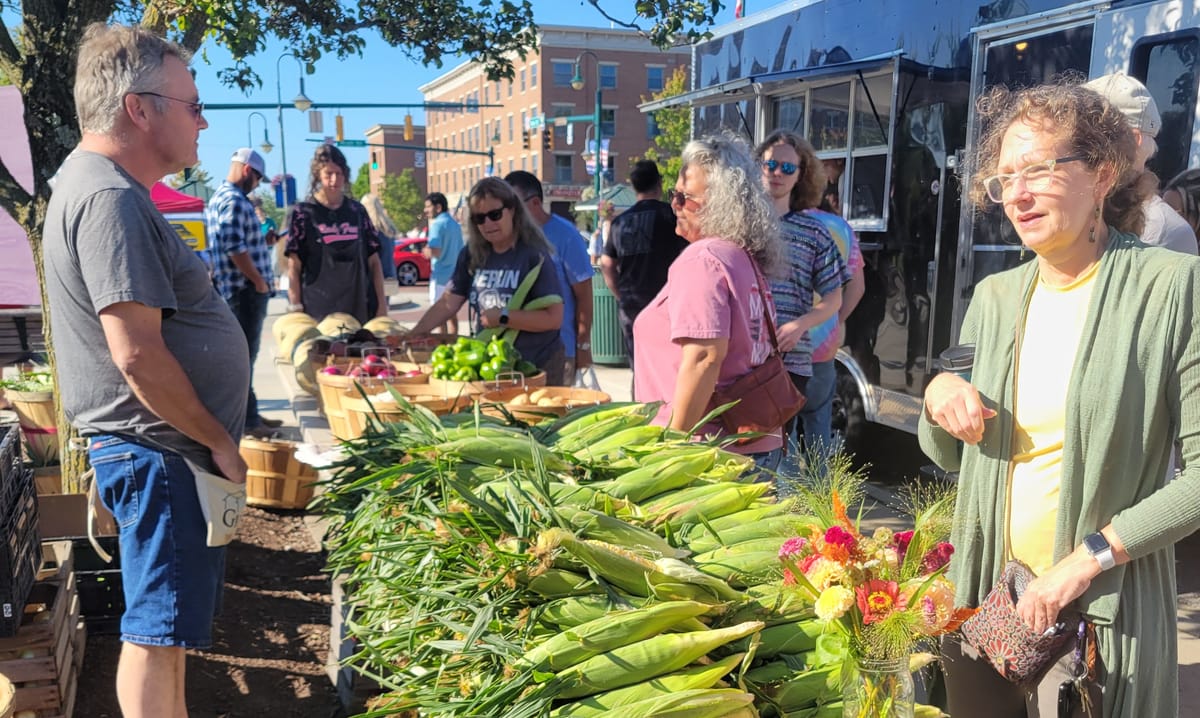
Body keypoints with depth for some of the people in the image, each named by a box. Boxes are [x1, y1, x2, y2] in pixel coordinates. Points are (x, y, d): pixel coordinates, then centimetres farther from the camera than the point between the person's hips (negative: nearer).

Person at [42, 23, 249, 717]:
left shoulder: (99, 182, 14)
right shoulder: (111, 198, -19)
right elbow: (137, 354, -25)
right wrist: (221, 443, -15)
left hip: (162, 450, 10)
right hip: (160, 451, -10)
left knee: (170, 622, 21)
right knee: (156, 630, 1)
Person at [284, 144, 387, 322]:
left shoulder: (357, 211, 11)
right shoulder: (303, 213, 1)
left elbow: (374, 261, 12)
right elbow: (294, 267, 0)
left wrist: (382, 303, 7)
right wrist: (296, 309, -5)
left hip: (360, 307, 3)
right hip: (320, 310, -3)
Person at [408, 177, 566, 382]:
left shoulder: (534, 255, -14)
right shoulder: (472, 255, 3)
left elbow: (553, 318, -20)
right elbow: (447, 303, 5)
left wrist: (502, 317, -22)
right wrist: (412, 337, -3)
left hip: (537, 368, -5)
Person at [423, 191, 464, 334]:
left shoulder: (437, 224, -13)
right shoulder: (455, 224, 12)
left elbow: (436, 252, -24)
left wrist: (426, 251, -4)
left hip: (441, 276, -8)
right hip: (455, 274, 8)